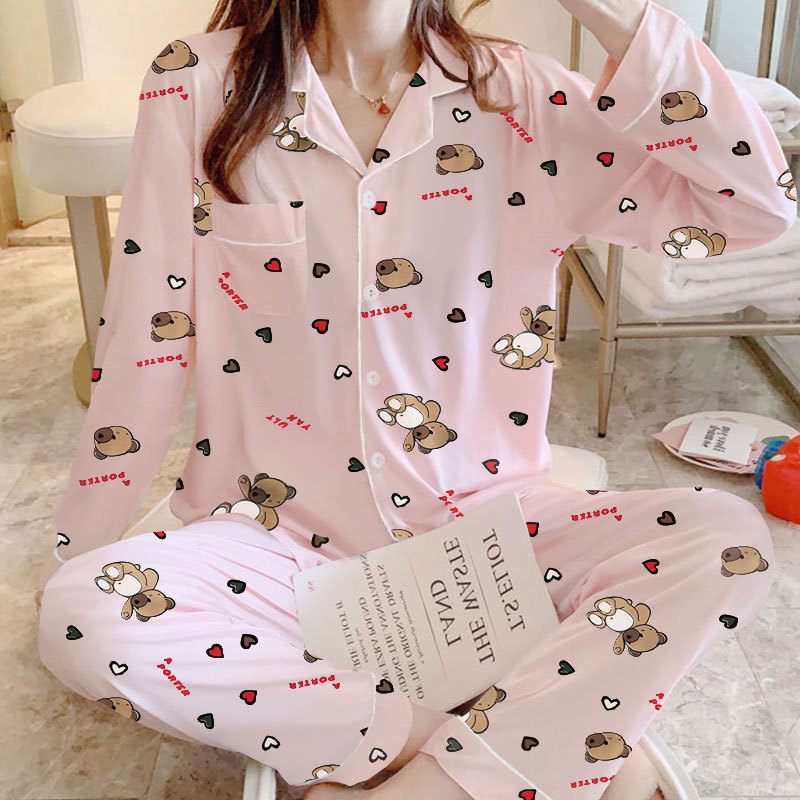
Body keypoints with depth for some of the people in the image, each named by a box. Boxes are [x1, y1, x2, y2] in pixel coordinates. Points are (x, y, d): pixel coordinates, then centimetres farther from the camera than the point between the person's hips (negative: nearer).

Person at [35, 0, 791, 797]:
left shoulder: (515, 94, -3)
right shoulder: (197, 84, -5)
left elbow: (760, 201, -10)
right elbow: (145, 347, -2)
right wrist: (72, 559, 3)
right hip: (277, 537, 0)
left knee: (728, 540, -19)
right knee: (78, 617, -27)